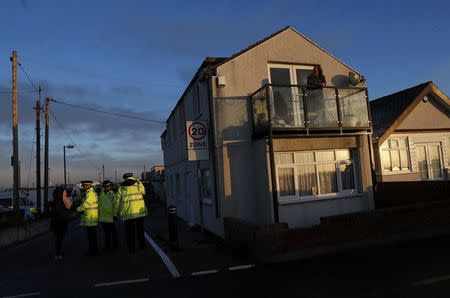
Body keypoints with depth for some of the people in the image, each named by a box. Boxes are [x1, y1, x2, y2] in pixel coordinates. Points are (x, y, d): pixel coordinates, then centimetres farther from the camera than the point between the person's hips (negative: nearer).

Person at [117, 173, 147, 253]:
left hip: (128, 214, -1)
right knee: (140, 230, 18)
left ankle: (132, 249, 13)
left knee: (130, 232, 9)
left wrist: (118, 212, 14)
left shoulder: (121, 188, -1)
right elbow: (143, 192, 18)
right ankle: (142, 245, 25)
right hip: (140, 212, 1)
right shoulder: (138, 184, 1)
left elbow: (118, 201, 2)